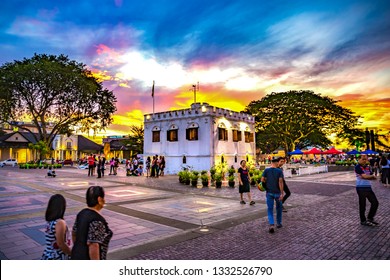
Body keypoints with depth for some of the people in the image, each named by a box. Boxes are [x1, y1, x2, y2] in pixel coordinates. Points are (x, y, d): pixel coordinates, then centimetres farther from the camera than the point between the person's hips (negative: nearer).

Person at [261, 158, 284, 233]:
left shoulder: (266, 170, -2)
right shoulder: (279, 171, -7)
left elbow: (262, 180, -7)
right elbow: (280, 182, -14)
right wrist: (282, 193, -14)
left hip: (269, 192, 1)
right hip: (277, 192, -1)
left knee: (270, 209, 4)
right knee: (279, 208, 20)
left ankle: (271, 224, -13)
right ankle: (278, 223, 30)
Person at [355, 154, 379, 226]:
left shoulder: (368, 167, 11)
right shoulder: (357, 167, -12)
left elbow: (373, 177, 5)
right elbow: (365, 176, -21)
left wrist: (366, 177, -16)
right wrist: (372, 176, -3)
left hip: (368, 188, 7)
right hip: (361, 188, -7)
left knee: (375, 202, 10)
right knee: (362, 205, 3)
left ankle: (370, 218, 26)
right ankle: (363, 221, 18)